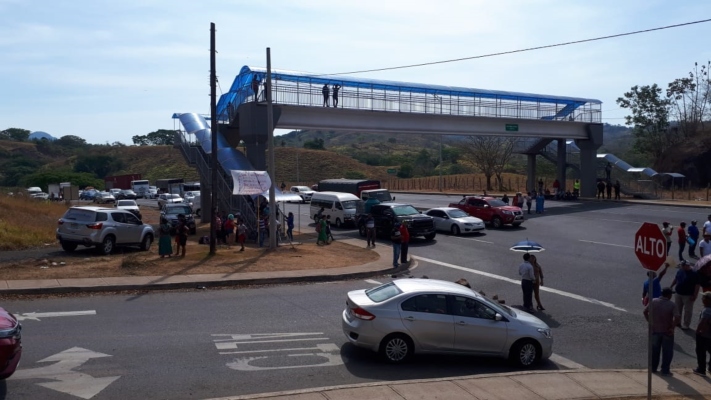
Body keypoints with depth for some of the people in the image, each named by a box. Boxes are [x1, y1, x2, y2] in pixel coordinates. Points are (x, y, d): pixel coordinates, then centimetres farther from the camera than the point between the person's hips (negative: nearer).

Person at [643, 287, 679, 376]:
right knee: (667, 352, 9)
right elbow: (676, 317, -25)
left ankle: (653, 368, 27)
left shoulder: (654, 301, -5)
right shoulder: (671, 305, -15)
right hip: (667, 332, -3)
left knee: (654, 350, 18)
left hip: (655, 330, 3)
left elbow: (645, 311, -1)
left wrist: (649, 321, 6)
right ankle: (665, 371, 12)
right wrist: (672, 327, -14)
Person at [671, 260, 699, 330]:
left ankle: (686, 325, 17)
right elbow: (675, 279, 15)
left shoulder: (694, 274, -20)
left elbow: (697, 286, -18)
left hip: (688, 296, -6)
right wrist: (671, 286, 17)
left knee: (687, 311, 5)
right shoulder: (680, 271, -2)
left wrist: (694, 295, -19)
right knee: (677, 308, 18)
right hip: (678, 293, 6)